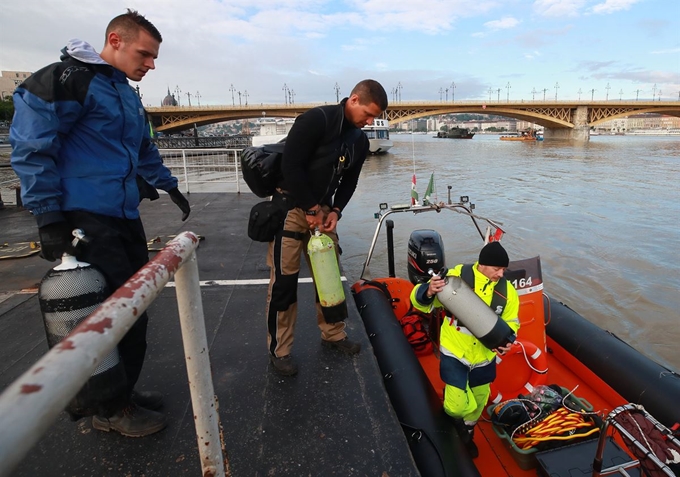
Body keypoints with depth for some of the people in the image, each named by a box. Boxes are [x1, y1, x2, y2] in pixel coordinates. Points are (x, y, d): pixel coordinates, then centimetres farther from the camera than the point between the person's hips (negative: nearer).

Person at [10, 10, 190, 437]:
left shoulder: (128, 95, 18)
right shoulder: (67, 79, -9)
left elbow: (145, 151, 31)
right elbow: (32, 150, -13)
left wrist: (170, 186, 31)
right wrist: (50, 218, -16)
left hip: (125, 216, 9)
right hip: (85, 217, -9)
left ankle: (123, 391, 28)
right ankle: (112, 409, 15)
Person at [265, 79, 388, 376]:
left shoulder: (359, 140, 6)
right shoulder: (316, 119, -18)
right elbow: (290, 165, -22)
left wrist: (335, 211, -5)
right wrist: (311, 209, -18)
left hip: (322, 210, 7)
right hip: (291, 207, -7)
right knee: (284, 280, -2)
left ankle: (333, 335, 30)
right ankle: (279, 350, 12)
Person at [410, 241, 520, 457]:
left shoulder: (507, 290, -8)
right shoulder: (457, 276, -21)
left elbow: (511, 321, 7)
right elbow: (420, 300, -19)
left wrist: (506, 340, -15)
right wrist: (429, 292, -43)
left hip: (484, 358, 4)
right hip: (455, 353, -4)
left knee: (478, 403, 23)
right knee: (458, 406, -11)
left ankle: (467, 434, 54)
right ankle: (452, 415, 29)